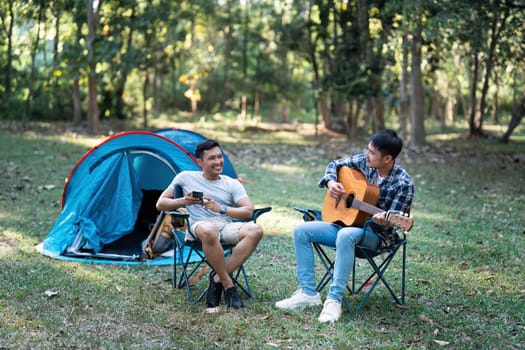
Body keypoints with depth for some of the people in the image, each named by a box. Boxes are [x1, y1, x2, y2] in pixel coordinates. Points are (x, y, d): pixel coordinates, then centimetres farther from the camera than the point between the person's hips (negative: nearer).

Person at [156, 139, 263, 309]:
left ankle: (218, 279, -23)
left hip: (228, 225, 3)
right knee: (209, 231, -43)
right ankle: (228, 285, -27)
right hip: (200, 225, -3)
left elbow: (248, 211, 1)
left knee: (255, 230, -31)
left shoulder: (232, 184, 15)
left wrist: (221, 209, -14)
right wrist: (183, 201, -5)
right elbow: (160, 204, 14)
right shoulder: (186, 177, 13)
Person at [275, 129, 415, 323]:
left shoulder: (403, 184, -18)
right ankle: (308, 293, -9)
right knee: (301, 230, -8)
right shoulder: (364, 161, -3)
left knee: (346, 235, -40)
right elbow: (335, 164, 13)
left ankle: (334, 300, -35)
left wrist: (384, 222, -40)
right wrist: (331, 182, -8)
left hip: (376, 235, -7)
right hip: (347, 222, 7)